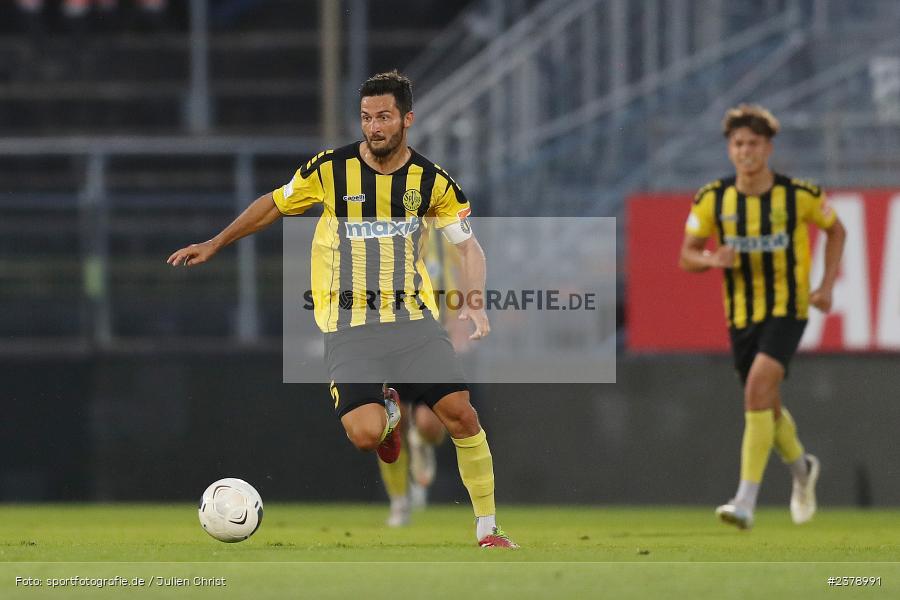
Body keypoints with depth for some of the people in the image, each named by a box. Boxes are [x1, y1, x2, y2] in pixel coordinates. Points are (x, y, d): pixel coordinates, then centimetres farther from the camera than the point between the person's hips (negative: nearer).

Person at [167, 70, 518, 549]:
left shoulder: (431, 181, 1)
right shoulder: (331, 169, -2)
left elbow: (467, 245, 8)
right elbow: (274, 205, 14)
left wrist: (474, 303, -9)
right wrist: (214, 244, 17)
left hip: (412, 317, 1)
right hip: (349, 328, -1)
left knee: (459, 413, -13)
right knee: (364, 433, -21)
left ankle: (487, 529, 3)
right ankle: (387, 413, 19)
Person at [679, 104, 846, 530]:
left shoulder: (799, 195, -7)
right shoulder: (712, 199, -3)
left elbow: (835, 229, 11)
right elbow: (686, 256, 4)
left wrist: (826, 285, 1)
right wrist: (711, 259, -19)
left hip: (788, 308, -4)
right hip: (741, 314, 4)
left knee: (758, 386, -24)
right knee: (768, 407, 13)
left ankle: (746, 501, -27)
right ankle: (801, 467, 47)